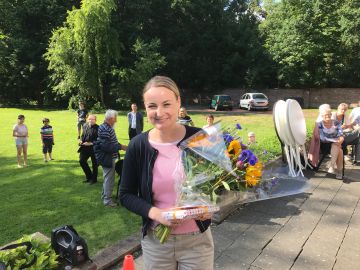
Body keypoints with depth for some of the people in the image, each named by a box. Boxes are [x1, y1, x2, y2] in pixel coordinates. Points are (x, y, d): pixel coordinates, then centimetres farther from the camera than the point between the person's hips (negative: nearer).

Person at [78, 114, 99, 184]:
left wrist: (91, 143, -23)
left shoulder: (97, 128, -16)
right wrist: (81, 140, -1)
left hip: (94, 148, -6)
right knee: (82, 161, 7)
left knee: (94, 164, 7)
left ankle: (94, 179, 27)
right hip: (85, 147, 7)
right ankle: (89, 177, 26)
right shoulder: (85, 126, 6)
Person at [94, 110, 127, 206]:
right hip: (107, 158, -11)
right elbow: (106, 146, -28)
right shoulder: (104, 129, -23)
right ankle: (107, 199, 11)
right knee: (109, 178, -1)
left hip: (110, 157, 11)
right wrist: (120, 147, -24)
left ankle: (104, 195, 37)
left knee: (107, 178, 22)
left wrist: (120, 146, 10)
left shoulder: (108, 127, 10)